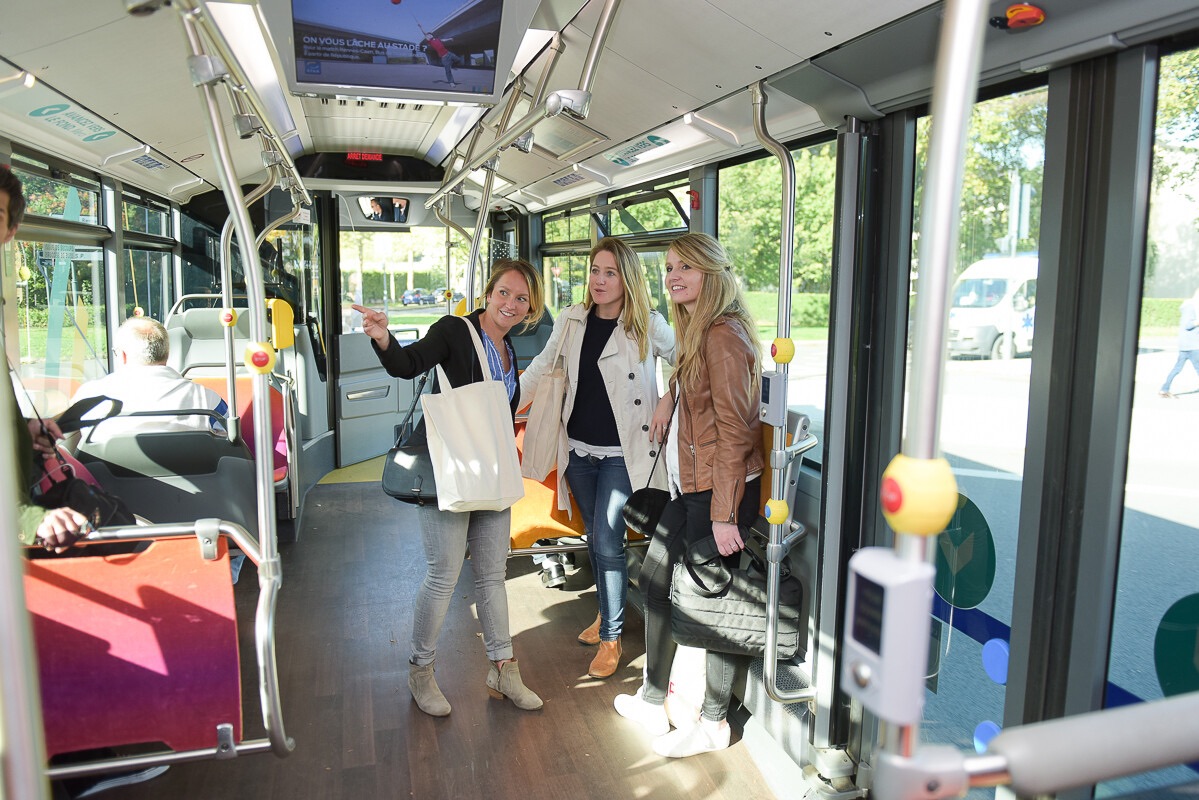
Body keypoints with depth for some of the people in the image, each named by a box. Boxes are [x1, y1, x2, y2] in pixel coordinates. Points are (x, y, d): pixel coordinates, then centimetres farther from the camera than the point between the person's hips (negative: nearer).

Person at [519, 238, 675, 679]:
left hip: (622, 451, -4)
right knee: (596, 538, 15)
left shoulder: (649, 326, -7)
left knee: (606, 541, -7)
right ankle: (606, 612, 37)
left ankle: (611, 638, 11)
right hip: (579, 448, 4)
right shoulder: (571, 320, 4)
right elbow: (539, 370, 12)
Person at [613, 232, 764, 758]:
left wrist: (724, 514, -21)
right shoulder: (696, 332, 12)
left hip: (722, 492, -10)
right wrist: (670, 396, 11)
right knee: (654, 578, 16)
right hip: (688, 485, 10)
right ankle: (652, 700, 32)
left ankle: (713, 723, 23)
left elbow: (735, 432, -21)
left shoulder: (724, 337, -18)